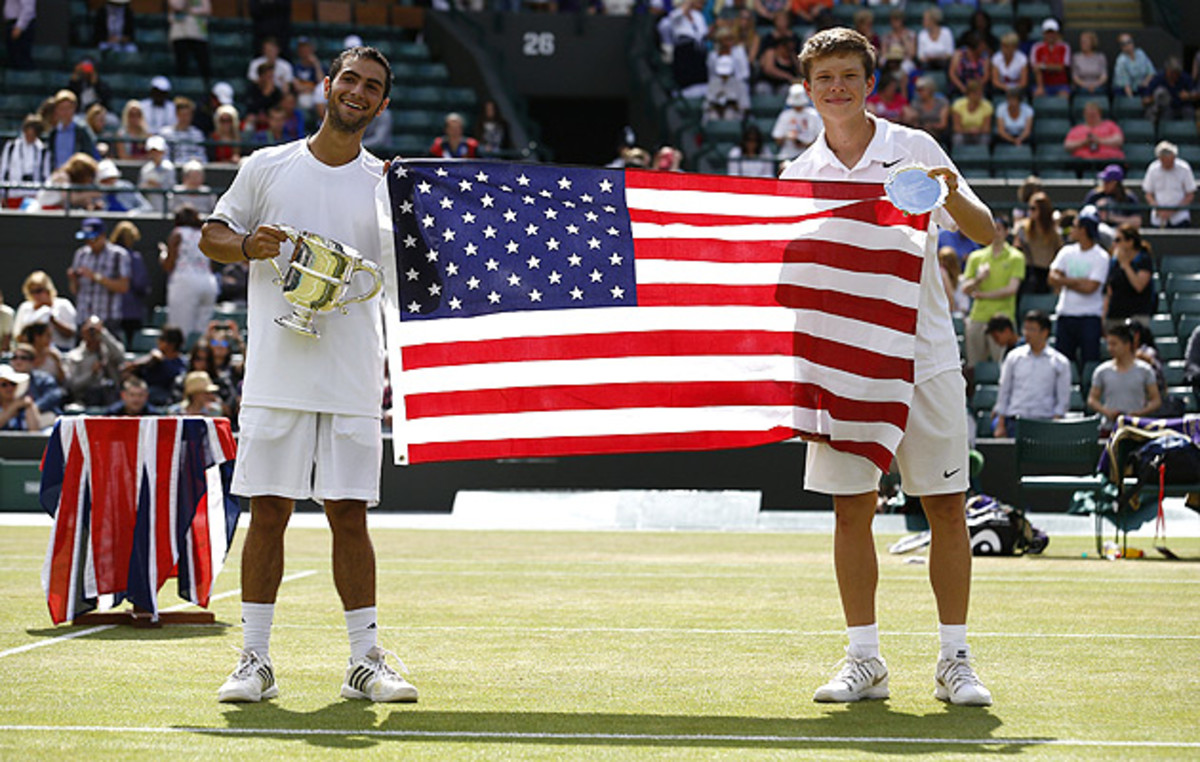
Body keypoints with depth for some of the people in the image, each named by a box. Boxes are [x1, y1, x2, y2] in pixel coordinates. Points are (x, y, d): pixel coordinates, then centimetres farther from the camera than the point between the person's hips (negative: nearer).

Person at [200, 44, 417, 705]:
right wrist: (249, 245, -7)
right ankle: (254, 661, 6)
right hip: (276, 373, 0)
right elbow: (211, 235, 13)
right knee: (268, 514, 0)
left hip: (353, 380, 1)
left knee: (349, 517, 2)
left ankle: (365, 662, 9)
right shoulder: (267, 167, 8)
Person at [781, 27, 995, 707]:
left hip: (924, 356, -2)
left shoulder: (915, 149, 1)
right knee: (851, 511, 1)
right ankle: (865, 661, 10)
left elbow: (986, 233, -1)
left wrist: (953, 195, -22)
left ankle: (955, 660, 5)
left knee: (946, 507, -2)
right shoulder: (800, 175, 7)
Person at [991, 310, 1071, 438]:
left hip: (1044, 420, -1)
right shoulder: (1013, 357, 10)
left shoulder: (1060, 362, 6)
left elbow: (1063, 399, 5)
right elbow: (1004, 391, 12)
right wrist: (1000, 426, 7)